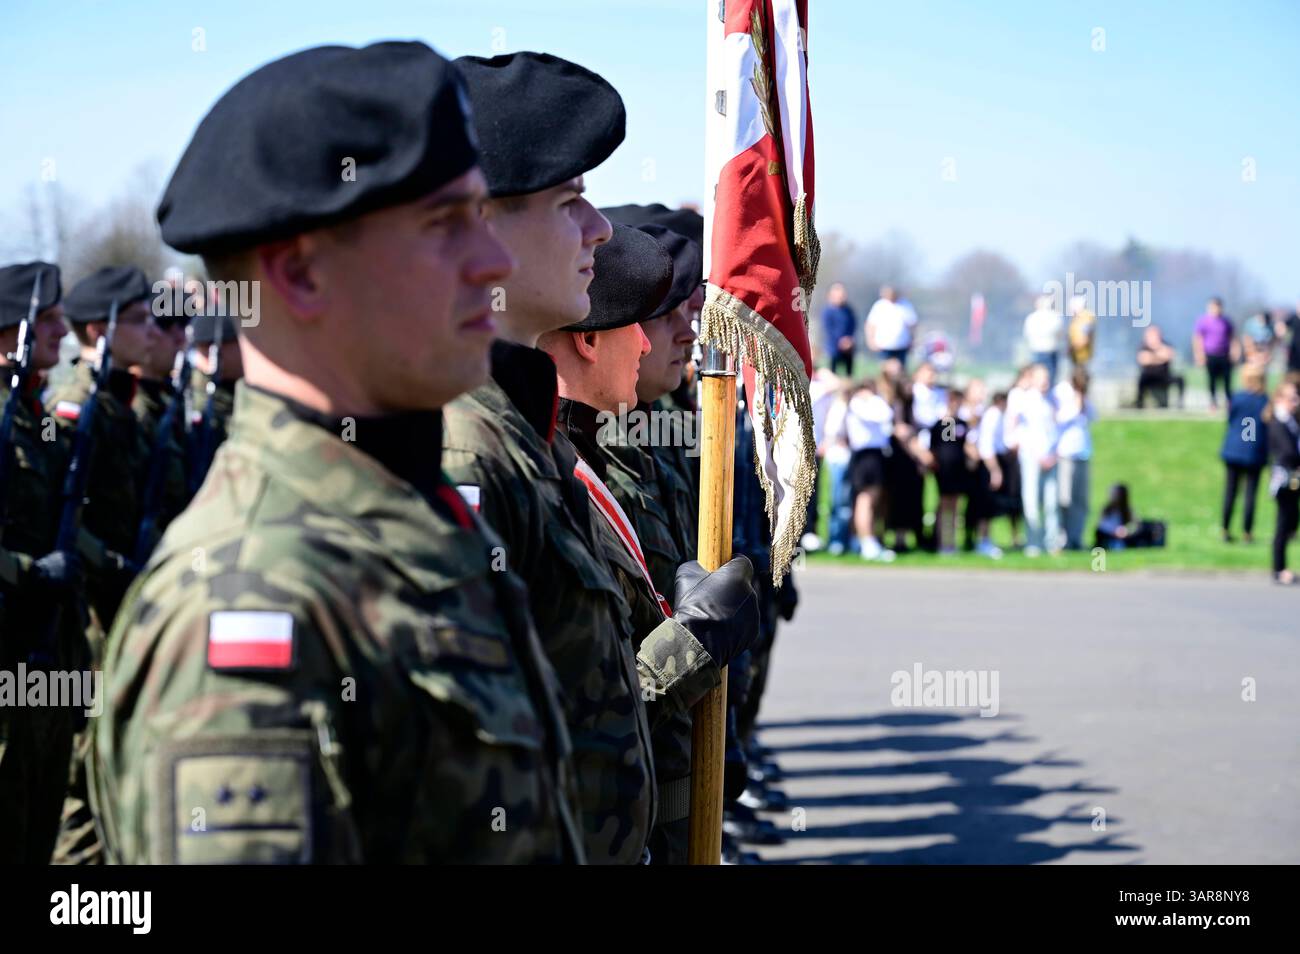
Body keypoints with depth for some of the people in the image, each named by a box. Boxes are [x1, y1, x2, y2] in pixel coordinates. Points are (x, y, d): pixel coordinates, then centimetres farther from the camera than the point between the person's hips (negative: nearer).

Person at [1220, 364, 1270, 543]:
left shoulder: (1237, 397, -9)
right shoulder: (1266, 400, -8)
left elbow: (1230, 419, 2)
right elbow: (1270, 426, -1)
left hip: (1233, 451, 1)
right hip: (1255, 453, -1)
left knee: (1230, 492, 8)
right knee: (1250, 493, 3)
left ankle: (1226, 530, 10)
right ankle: (1247, 533, 5)